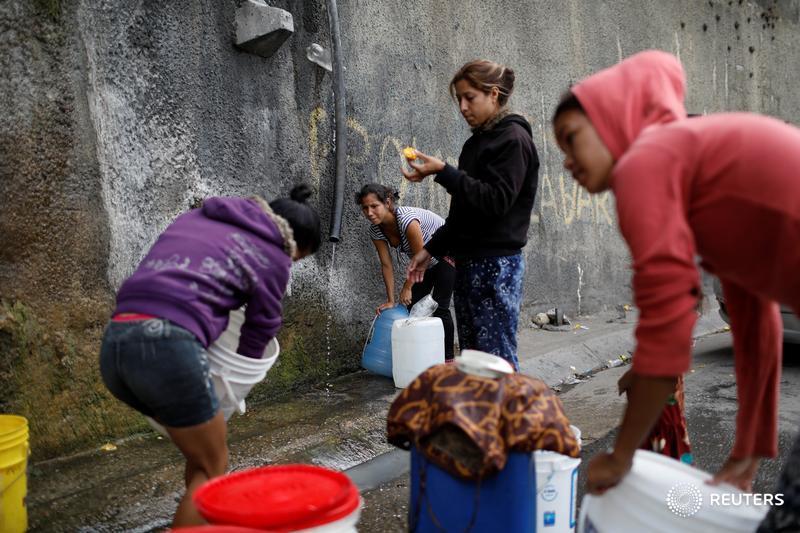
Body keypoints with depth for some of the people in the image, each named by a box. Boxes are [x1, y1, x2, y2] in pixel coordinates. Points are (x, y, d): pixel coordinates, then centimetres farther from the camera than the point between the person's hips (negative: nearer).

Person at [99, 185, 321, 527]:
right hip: (167, 344, -7)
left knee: (201, 453, 24)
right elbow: (259, 331, 15)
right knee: (213, 468, 13)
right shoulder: (273, 256, 10)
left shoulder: (198, 217, 27)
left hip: (114, 342, 7)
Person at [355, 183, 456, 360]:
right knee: (413, 305, 4)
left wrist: (407, 288, -17)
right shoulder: (376, 231, -14)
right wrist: (390, 300, -12)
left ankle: (448, 358, 2)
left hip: (448, 254, -7)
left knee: (439, 307, -10)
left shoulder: (407, 219, -37)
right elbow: (386, 265, -9)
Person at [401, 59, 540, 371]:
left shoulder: (513, 139, -7)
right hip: (468, 262, 9)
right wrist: (431, 249, 17)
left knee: (498, 359, -7)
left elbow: (495, 200, -19)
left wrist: (443, 172, -20)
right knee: (471, 357, 11)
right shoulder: (477, 141, 18)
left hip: (497, 264, -9)